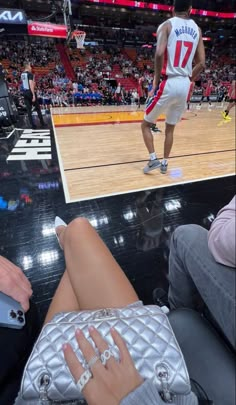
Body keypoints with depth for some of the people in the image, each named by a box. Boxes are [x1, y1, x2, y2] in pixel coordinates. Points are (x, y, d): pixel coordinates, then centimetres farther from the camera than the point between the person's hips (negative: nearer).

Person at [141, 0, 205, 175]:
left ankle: (153, 159, -5)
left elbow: (159, 53, -17)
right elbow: (202, 64, 9)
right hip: (185, 86, 5)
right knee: (170, 128, 17)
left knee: (146, 124, 8)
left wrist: (156, 82, -7)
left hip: (169, 83, -5)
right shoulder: (197, 29, 15)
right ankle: (164, 163, 19)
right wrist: (187, 80, 21)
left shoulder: (167, 25, 2)